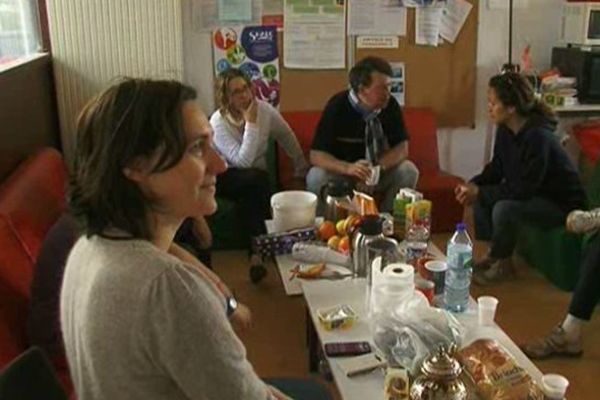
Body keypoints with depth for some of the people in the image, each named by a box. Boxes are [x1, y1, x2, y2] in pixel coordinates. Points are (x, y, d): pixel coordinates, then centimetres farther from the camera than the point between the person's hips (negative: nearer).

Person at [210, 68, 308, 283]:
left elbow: (289, 139, 6)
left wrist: (301, 174, 9)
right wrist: (251, 123, -27)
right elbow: (243, 161, -27)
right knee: (255, 179, -35)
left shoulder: (265, 110, -8)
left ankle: (257, 252, -27)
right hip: (227, 178, -2)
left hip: (256, 179, 2)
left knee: (249, 196, -34)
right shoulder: (218, 122, -18)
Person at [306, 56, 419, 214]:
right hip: (342, 170, -3)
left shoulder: (390, 105, -13)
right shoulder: (337, 106, -22)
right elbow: (316, 155, -25)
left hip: (378, 170, 3)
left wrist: (377, 169, -32)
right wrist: (348, 168, -44)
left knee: (408, 171, -22)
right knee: (316, 177, -31)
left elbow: (401, 148, -11)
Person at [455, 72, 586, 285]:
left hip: (561, 203, -9)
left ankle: (503, 264, -5)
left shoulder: (538, 137, -31)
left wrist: (479, 193, -25)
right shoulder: (505, 130, -6)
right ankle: (493, 254, 9)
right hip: (534, 194, 9)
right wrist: (474, 184, -12)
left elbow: (523, 189, -30)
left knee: (505, 208, -29)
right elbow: (496, 168, 6)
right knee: (481, 196, -3)